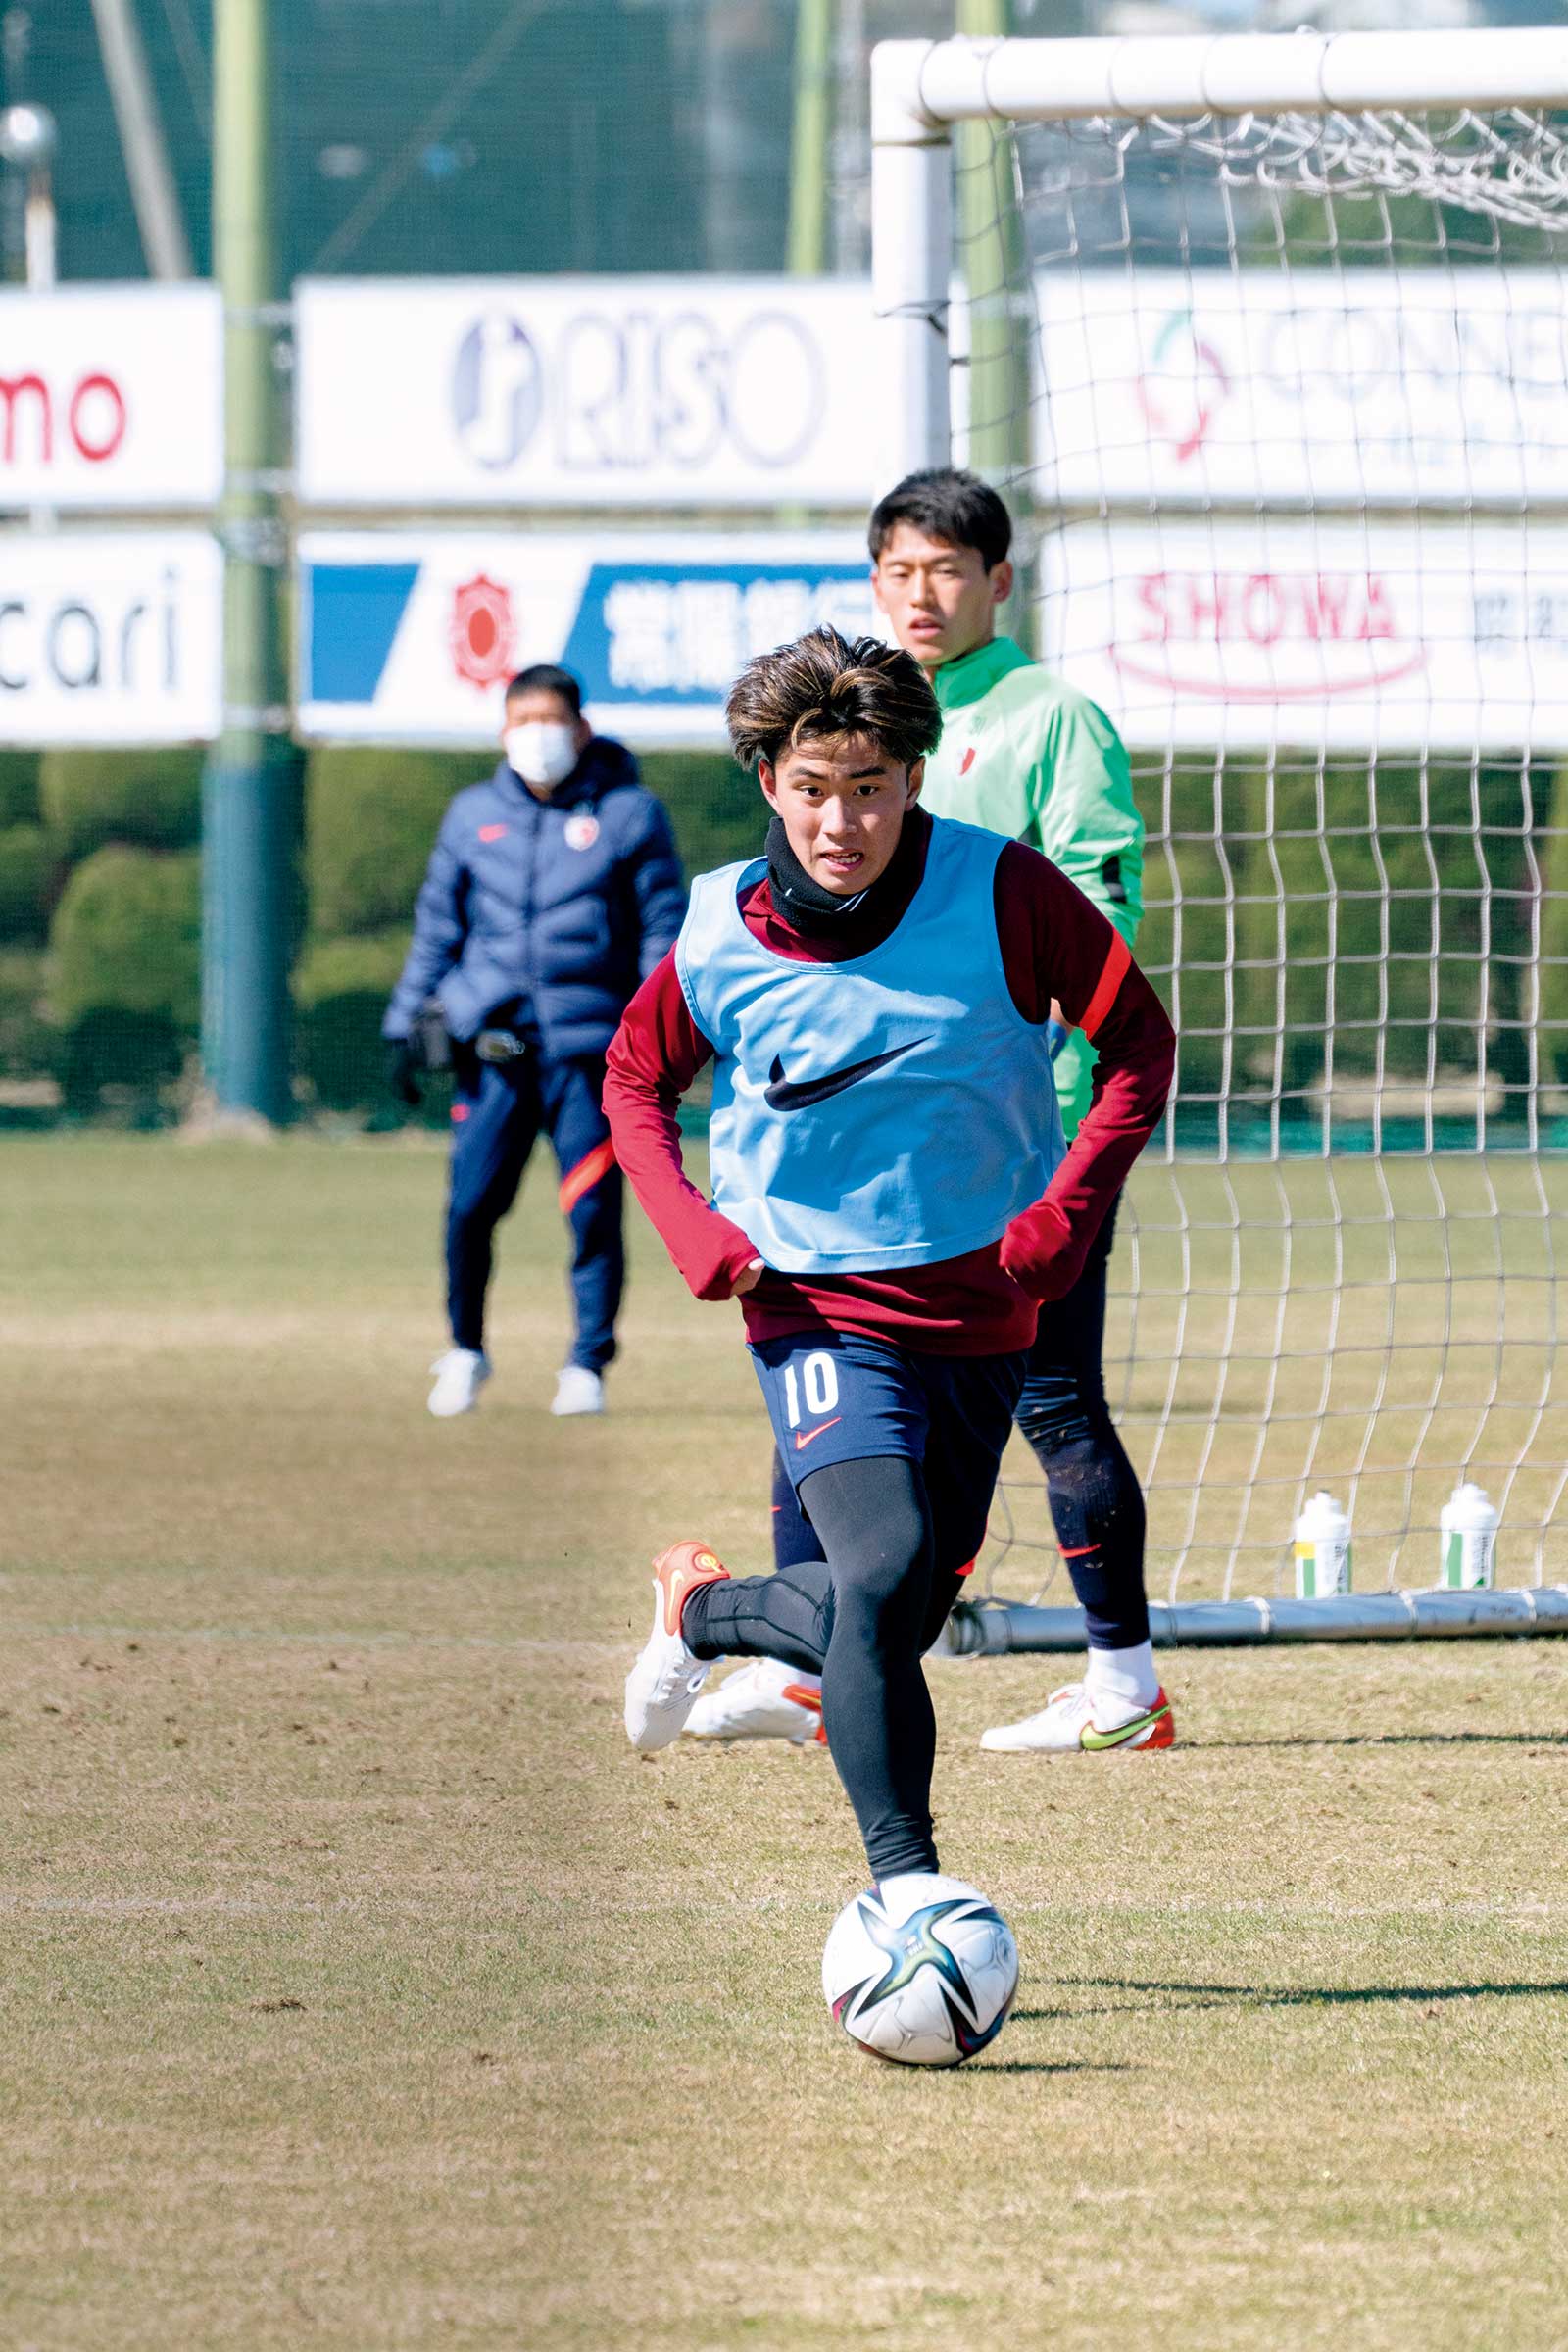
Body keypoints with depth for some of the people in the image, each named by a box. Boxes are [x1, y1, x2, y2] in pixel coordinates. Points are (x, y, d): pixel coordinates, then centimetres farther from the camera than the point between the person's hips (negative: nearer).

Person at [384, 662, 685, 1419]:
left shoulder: (629, 815, 5)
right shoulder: (473, 816, 14)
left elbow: (662, 930, 5)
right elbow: (437, 925, 19)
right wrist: (406, 1023, 13)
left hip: (590, 1043, -2)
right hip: (490, 1043, 2)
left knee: (593, 1209, -6)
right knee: (471, 1203, -4)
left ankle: (588, 1364, 7)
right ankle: (465, 1350, 15)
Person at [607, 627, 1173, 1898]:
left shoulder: (1001, 892, -12)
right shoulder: (719, 940, -9)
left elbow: (1140, 1039, -1)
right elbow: (635, 1080, 10)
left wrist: (1062, 1217, -12)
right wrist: (695, 1231, -6)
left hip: (982, 1313, 3)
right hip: (821, 1313, -3)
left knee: (900, 1626, 11)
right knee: (882, 1574, -26)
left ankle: (705, 1606, 41)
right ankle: (906, 1886, -19)